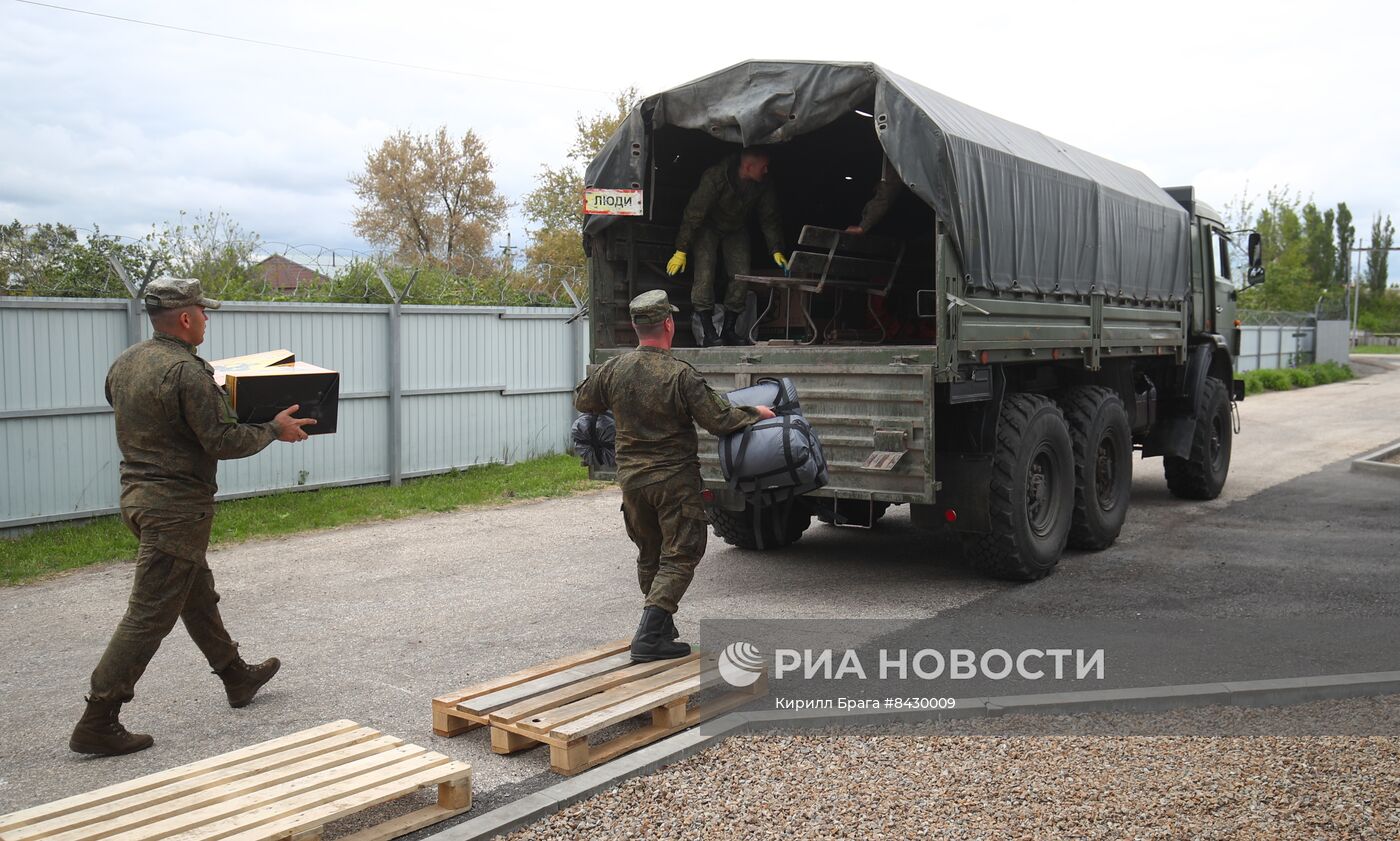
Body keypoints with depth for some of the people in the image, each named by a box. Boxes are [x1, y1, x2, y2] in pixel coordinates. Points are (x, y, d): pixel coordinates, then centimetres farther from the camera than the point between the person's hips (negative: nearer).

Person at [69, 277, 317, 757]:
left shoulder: (124, 363, 7)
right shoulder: (187, 371, -20)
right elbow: (224, 442, -20)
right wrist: (275, 429, -5)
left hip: (137, 494, 10)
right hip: (175, 505, -10)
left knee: (198, 594, 22)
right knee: (150, 616, -3)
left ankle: (236, 677, 38)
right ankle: (96, 724, 2)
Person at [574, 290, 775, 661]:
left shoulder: (614, 370, -3)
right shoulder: (681, 375, -17)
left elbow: (582, 400, 14)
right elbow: (719, 420, -16)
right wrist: (756, 413, 1)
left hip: (631, 477, 6)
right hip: (674, 480, -5)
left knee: (649, 555, 21)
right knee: (679, 557, 3)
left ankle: (663, 628, 35)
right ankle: (650, 637, -6)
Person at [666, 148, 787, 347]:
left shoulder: (763, 185, -17)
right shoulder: (715, 178, -32)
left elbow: (769, 218, -5)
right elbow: (694, 213, -28)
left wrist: (776, 250, -14)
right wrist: (681, 250, -28)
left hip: (737, 230, 5)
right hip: (708, 227, -5)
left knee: (741, 276, -7)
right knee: (705, 275, -18)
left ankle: (728, 330, 3)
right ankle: (708, 334, -16)